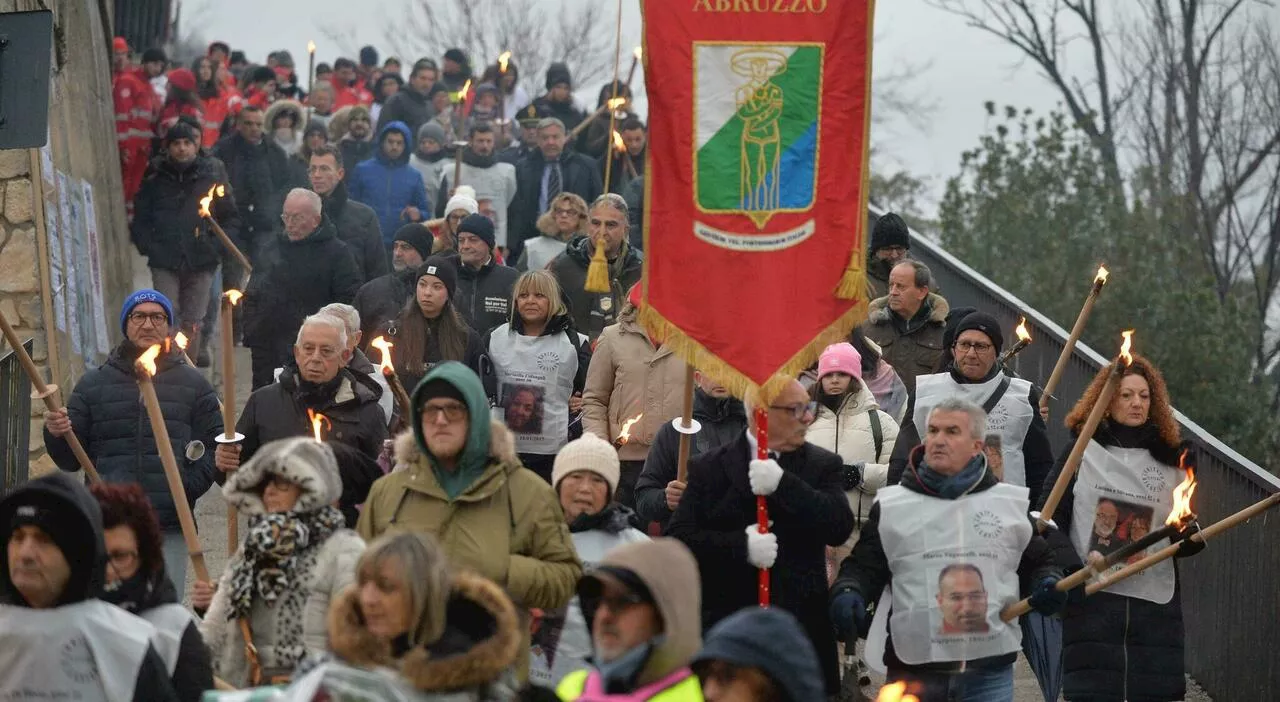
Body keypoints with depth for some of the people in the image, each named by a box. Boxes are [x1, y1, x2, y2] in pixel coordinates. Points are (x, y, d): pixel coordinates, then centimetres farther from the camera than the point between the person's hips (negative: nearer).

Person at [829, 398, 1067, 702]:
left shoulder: (1012, 503, 9)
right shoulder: (892, 505, 7)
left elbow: (1037, 562, 19)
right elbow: (864, 567, 10)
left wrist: (1048, 584, -2)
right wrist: (848, 593, -12)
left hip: (989, 669, 1)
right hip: (914, 670, 0)